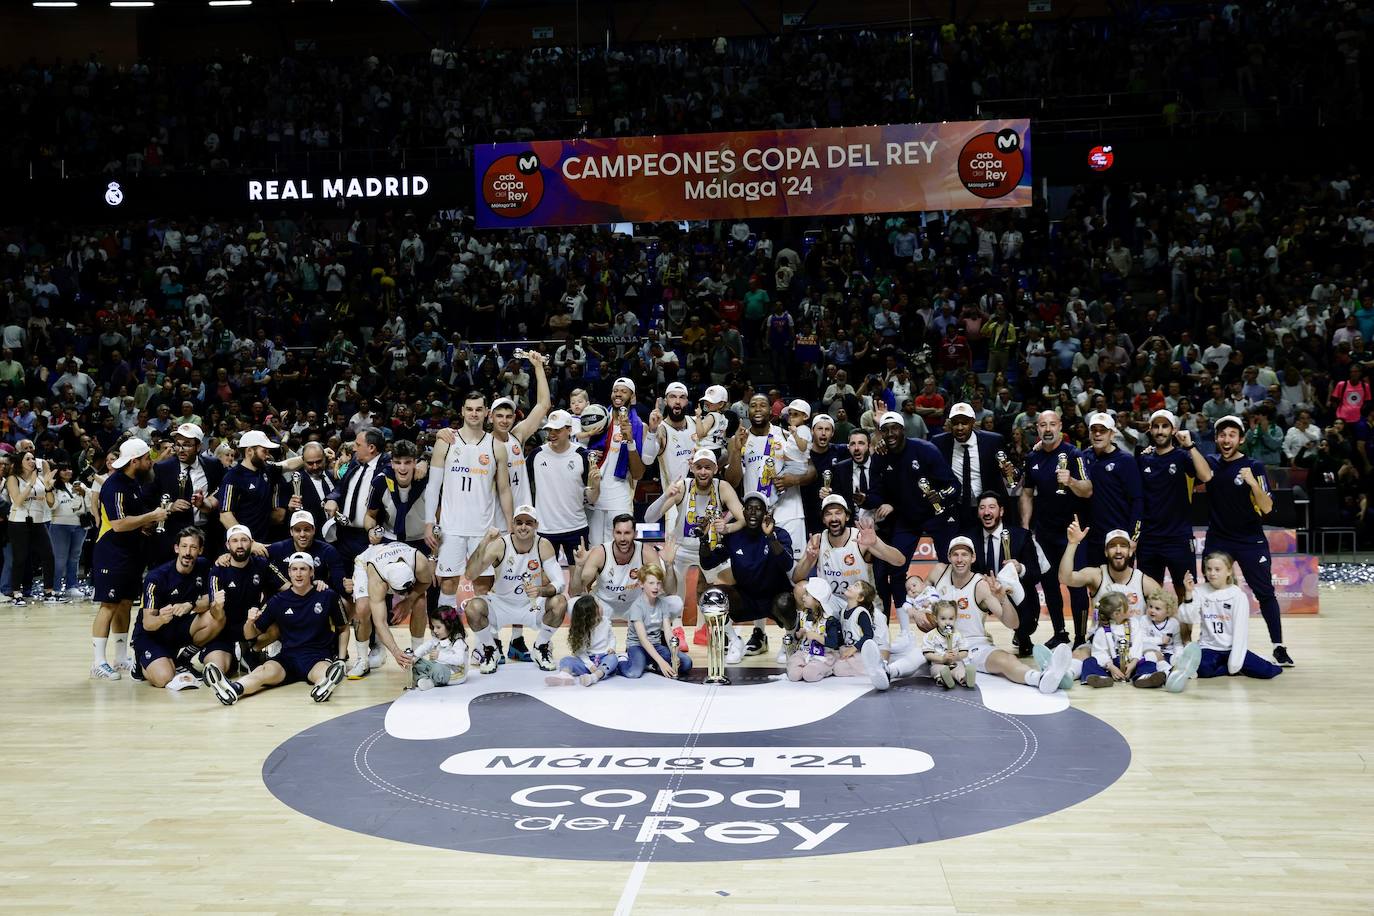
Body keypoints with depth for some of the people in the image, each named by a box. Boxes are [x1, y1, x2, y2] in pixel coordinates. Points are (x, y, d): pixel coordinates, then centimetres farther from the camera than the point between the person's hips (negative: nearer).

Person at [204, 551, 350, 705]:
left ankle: (322, 688, -75)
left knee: (323, 672, -38)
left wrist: (341, 659, 5)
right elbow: (250, 635, 14)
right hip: (288, 657, 2)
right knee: (266, 670, -33)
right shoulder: (278, 600, 9)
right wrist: (250, 622, -10)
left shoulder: (328, 596, 6)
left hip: (319, 656, -1)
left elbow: (343, 629, 18)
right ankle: (233, 689, -63)